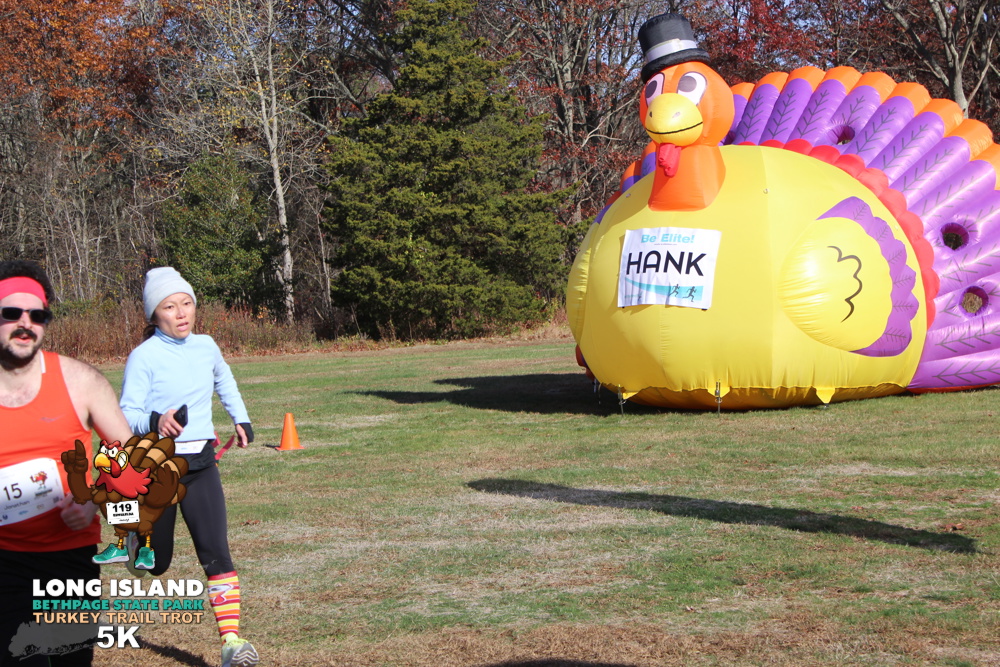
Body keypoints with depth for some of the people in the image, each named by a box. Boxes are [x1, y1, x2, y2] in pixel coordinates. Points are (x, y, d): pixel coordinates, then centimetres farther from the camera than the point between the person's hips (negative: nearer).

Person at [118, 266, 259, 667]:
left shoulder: (206, 346, 6)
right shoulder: (144, 357, -11)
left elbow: (224, 379, 29)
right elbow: (127, 415, -16)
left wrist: (240, 418, 31)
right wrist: (156, 420, -35)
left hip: (201, 465, 3)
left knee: (215, 551, -12)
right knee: (155, 563, 9)